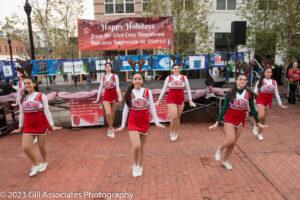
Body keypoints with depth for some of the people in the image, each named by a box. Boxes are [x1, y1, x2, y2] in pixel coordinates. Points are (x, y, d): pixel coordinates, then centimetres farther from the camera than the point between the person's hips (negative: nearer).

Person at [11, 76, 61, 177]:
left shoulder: (41, 96, -7)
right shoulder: (23, 98, 5)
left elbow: (46, 111, -8)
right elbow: (21, 114, 12)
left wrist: (52, 125, -11)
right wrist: (20, 127, 15)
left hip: (41, 125, -4)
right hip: (28, 126, 4)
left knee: (42, 147, 9)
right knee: (25, 148, -5)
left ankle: (44, 162, 37)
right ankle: (36, 164, 21)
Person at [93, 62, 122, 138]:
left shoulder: (115, 76, 0)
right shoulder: (103, 77, 10)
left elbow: (117, 87, -9)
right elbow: (100, 88, 11)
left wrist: (120, 97, -21)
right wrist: (97, 99, 9)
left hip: (113, 95, -1)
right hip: (106, 96, 1)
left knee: (112, 114, 7)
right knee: (108, 113, -14)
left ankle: (110, 129, 24)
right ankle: (111, 129, 4)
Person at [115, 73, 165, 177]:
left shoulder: (148, 91, -2)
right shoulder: (129, 93, -1)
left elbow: (152, 107, 2)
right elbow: (126, 109, 3)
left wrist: (156, 122, -1)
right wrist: (123, 125, 3)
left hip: (145, 122, 1)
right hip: (133, 122, -1)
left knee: (141, 146, 13)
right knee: (136, 146, -13)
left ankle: (140, 166, 33)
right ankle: (135, 164, 17)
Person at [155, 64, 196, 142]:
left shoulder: (184, 78, 4)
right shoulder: (168, 78, 2)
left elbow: (188, 89, 8)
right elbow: (164, 89, 5)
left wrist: (190, 100, 5)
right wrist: (159, 100, 3)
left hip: (181, 100, 2)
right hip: (171, 100, -2)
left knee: (178, 118, 11)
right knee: (173, 117, -11)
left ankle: (175, 133, 30)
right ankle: (172, 133, 13)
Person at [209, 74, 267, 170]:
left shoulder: (249, 94, -6)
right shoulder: (230, 93, -12)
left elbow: (252, 109, 4)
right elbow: (224, 108, -9)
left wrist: (258, 123, 7)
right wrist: (217, 122, -12)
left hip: (241, 120, 3)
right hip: (229, 119, -3)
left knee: (233, 143, 9)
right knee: (230, 140, -18)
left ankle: (224, 160, 29)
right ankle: (219, 149, 14)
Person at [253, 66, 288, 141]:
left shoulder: (274, 82, 4)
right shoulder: (260, 81, -5)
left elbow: (276, 93, 8)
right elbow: (255, 91, -5)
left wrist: (280, 103, 8)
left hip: (268, 101, 4)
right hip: (260, 100, -4)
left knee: (264, 119, 11)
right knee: (261, 116, -24)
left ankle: (259, 133, 28)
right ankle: (256, 125, 7)